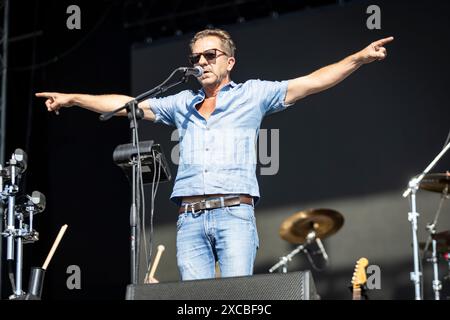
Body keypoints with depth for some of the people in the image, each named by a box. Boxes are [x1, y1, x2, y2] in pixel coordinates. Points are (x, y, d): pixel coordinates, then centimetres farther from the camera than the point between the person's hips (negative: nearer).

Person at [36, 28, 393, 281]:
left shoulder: (252, 94, 12)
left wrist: (359, 58, -6)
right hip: (189, 219, 4)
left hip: (234, 213, -3)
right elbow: (128, 104, 26)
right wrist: (73, 98, 24)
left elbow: (311, 83, 4)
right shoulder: (182, 103, 23)